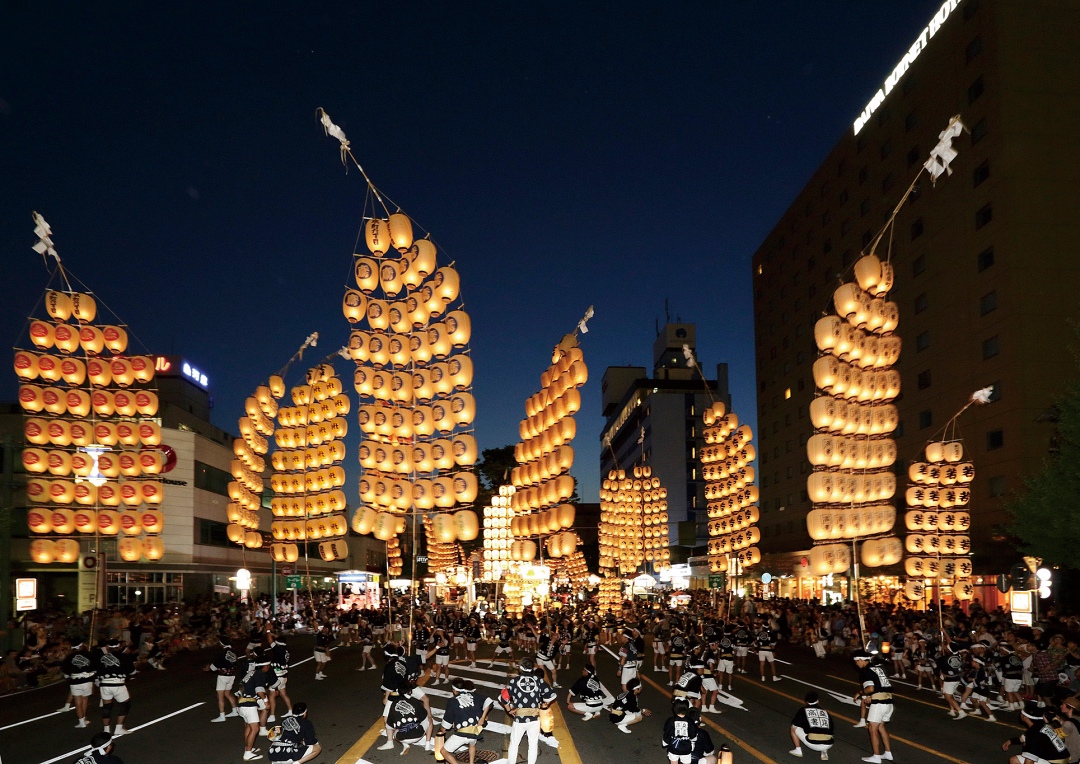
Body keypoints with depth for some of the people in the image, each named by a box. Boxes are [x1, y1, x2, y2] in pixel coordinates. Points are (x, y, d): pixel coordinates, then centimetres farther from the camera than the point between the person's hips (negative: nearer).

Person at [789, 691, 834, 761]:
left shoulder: (803, 710, 12)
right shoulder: (825, 712, 20)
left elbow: (794, 724, 23)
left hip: (812, 744, -3)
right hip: (828, 745, 3)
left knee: (794, 727, 20)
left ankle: (798, 751, 19)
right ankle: (824, 751, 17)